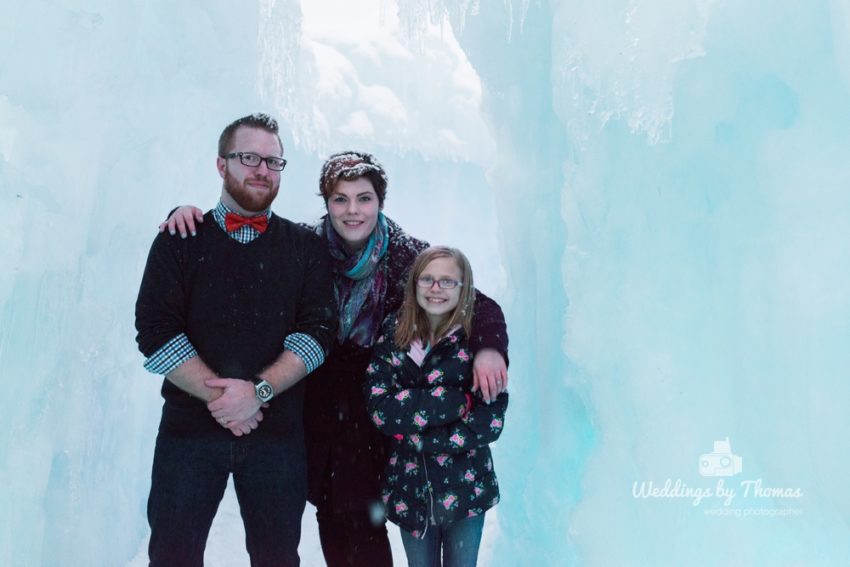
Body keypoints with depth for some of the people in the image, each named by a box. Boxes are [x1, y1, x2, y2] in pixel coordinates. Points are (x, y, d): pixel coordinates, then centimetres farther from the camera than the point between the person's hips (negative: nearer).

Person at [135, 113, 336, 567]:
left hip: (279, 431, 1)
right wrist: (217, 395, -13)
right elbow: (154, 329, -4)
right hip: (189, 424, 0)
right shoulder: (179, 239, 6)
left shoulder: (306, 248, 7)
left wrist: (259, 390, -16)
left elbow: (318, 329, -3)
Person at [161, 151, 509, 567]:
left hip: (374, 413, -2)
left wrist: (488, 347, -29)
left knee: (362, 523, 1)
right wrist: (190, 214, -11)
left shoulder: (407, 256, -10)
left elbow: (476, 302, -9)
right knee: (330, 518, 14)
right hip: (318, 410, 3)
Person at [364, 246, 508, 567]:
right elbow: (379, 408, -15)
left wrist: (414, 436, -16)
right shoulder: (393, 335, -4)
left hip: (466, 488, -2)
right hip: (410, 488, 2)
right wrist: (456, 401, -21)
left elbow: (489, 424, -16)